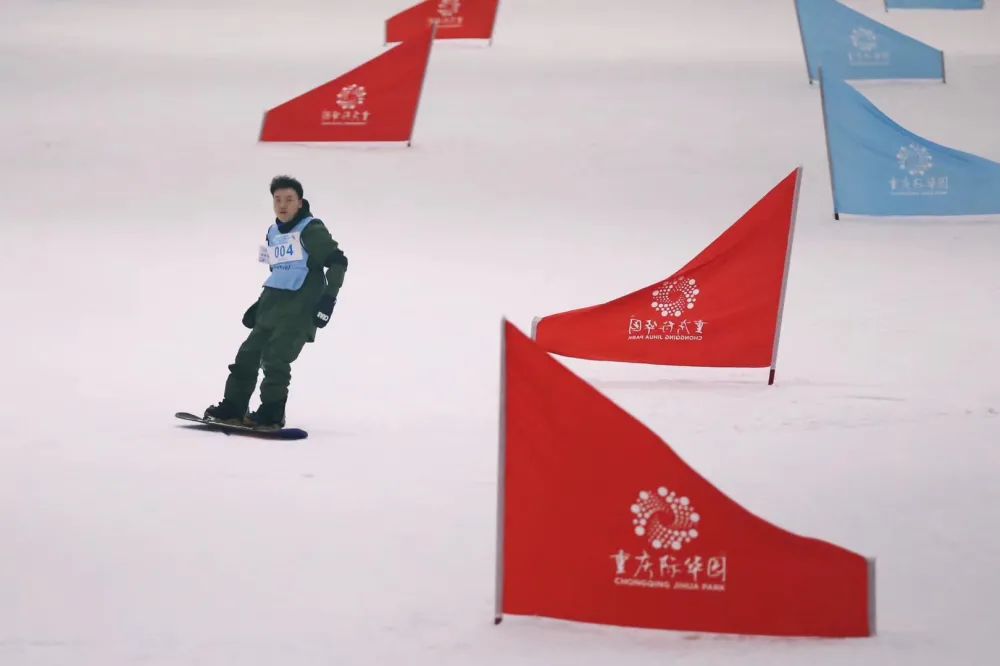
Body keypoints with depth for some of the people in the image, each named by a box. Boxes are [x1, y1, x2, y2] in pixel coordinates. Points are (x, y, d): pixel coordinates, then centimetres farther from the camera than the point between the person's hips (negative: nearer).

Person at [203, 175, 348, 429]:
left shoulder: (311, 230, -9)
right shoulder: (273, 233, 16)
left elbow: (338, 261, -13)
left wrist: (328, 298, -20)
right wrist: (260, 304, 22)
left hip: (299, 309, -8)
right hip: (274, 306, 8)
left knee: (275, 359, -15)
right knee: (248, 355, 6)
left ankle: (272, 414, -9)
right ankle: (233, 406, 16)